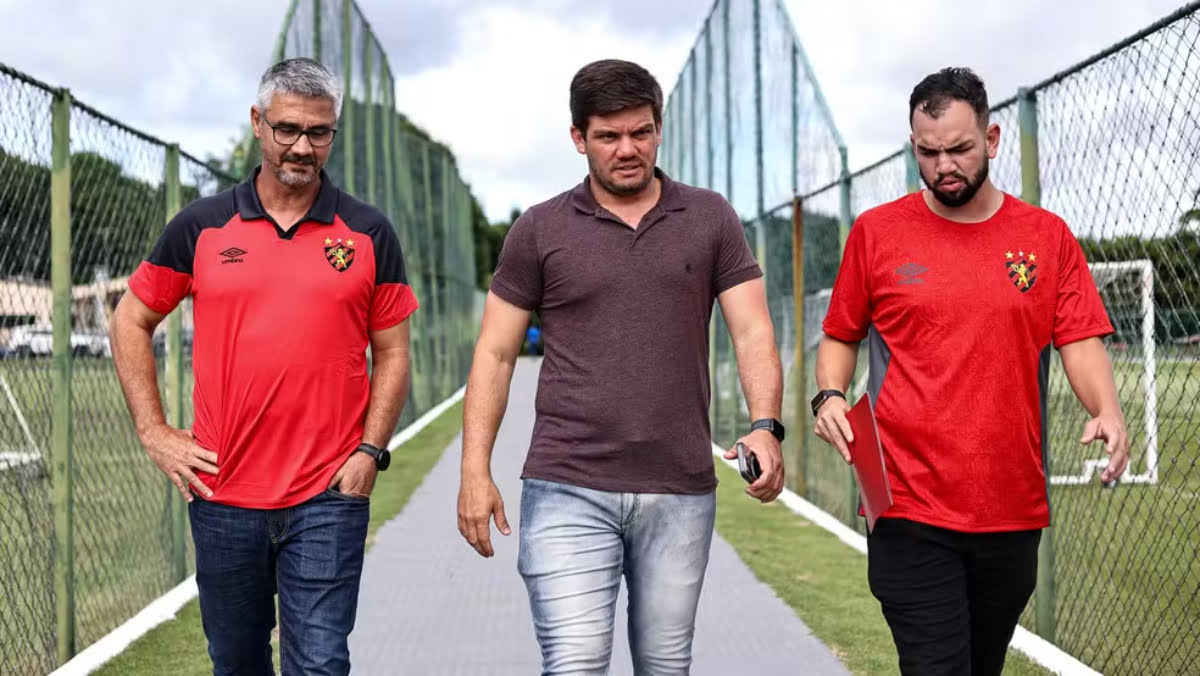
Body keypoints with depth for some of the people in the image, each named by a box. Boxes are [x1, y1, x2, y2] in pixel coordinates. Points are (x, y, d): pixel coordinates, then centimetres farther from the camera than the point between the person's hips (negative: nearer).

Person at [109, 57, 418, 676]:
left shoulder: (369, 233, 3)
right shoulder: (201, 225, 4)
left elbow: (392, 353, 7)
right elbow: (131, 322, 12)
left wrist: (370, 451, -3)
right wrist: (153, 431, 4)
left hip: (329, 493, -1)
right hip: (221, 491, 2)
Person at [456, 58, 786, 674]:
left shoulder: (710, 220, 6)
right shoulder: (540, 231, 3)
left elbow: (752, 331, 1)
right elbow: (495, 353, 4)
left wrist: (764, 427, -17)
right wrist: (475, 471, -4)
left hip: (681, 492, 2)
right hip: (569, 490, -1)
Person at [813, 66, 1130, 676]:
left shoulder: (1048, 236, 6)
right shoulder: (876, 231, 3)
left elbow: (1080, 341, 2)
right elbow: (840, 337, 11)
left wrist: (1107, 411, -17)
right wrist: (830, 395, -8)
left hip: (1015, 511, 2)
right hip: (911, 510, -2)